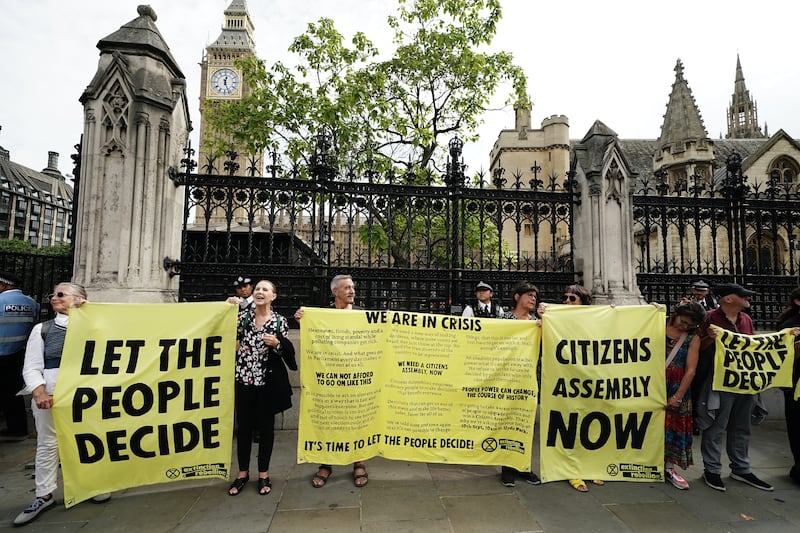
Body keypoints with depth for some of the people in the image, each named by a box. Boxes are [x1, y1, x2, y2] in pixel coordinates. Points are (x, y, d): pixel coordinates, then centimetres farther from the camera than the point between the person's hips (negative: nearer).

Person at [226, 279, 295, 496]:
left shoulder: (280, 321, -3)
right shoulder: (243, 314, 3)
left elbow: (287, 352, 0)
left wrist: (276, 343, -20)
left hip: (268, 380, -1)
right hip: (243, 378, 2)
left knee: (266, 426, 10)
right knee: (243, 426, 11)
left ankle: (263, 474, 27)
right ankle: (243, 472, 31)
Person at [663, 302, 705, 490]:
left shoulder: (693, 338, -2)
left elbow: (691, 370, -5)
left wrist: (678, 396, -8)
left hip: (677, 389, 1)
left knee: (675, 425, 6)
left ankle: (669, 467, 21)